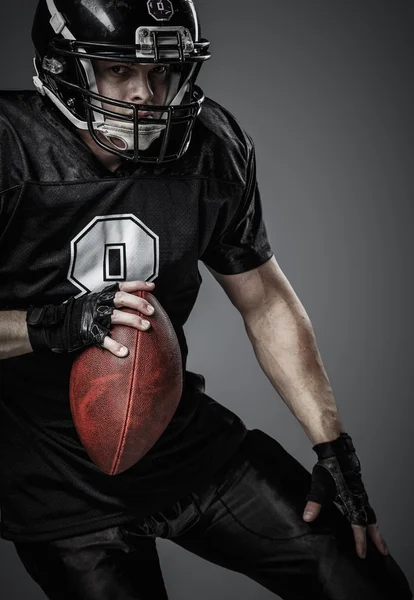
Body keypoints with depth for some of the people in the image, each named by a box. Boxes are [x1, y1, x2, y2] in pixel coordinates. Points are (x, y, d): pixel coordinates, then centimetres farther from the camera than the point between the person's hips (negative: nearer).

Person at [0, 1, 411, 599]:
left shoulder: (213, 147, -4)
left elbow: (267, 302, 5)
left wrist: (333, 448, 3)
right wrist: (54, 323, -33)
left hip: (184, 434, 4)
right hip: (57, 478, -3)